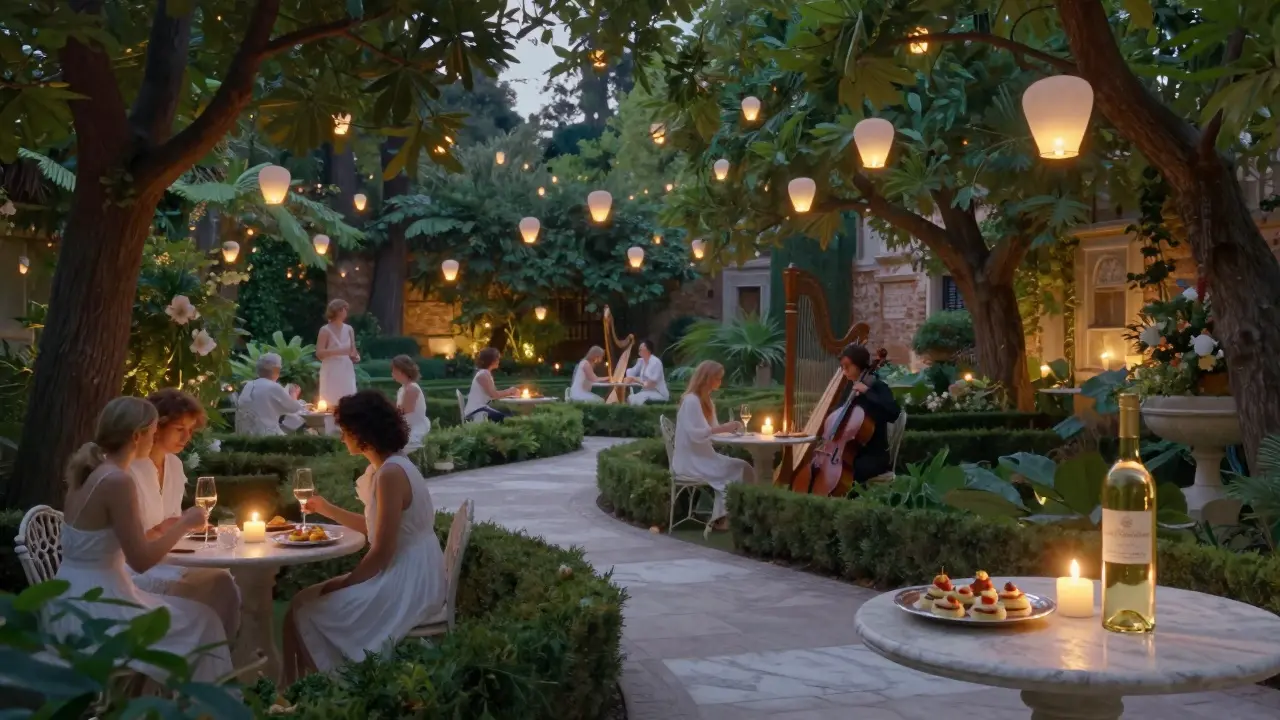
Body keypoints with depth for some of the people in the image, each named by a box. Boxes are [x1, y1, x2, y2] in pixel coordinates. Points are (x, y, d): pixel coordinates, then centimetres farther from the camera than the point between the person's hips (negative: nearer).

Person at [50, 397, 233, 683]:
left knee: (189, 614, 22)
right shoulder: (117, 481, -20)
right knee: (202, 622, 8)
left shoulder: (90, 470, 7)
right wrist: (185, 524, -6)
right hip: (95, 606, -9)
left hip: (74, 598, 9)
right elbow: (141, 560, -19)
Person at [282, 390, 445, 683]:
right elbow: (375, 526, 19)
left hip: (407, 582, -10)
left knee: (305, 611, -5)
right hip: (407, 575, 10)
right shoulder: (388, 467, 9)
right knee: (309, 600, 11)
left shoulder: (390, 474, -21)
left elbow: (382, 552, -20)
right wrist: (327, 509, 21)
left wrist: (341, 584, -9)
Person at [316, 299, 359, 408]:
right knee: (331, 403, -7)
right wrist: (338, 351, -22)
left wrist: (356, 357, -2)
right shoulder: (325, 330, -5)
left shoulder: (349, 329, 11)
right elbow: (319, 353, -12)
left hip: (346, 371, 5)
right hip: (331, 372, -5)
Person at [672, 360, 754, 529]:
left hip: (703, 456, 9)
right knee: (737, 471, -20)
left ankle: (722, 515, -11)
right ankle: (722, 516, -12)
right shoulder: (691, 401, -14)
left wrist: (728, 427, -1)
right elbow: (695, 434, -22)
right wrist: (722, 428, -25)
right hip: (691, 461, -9)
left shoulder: (706, 401, 17)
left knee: (743, 468, -10)